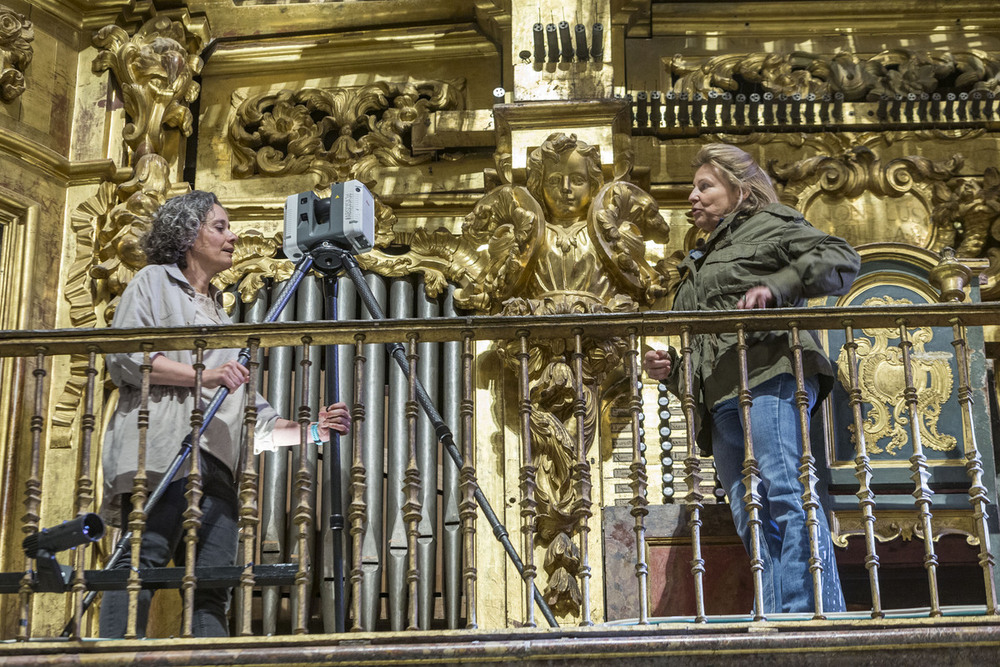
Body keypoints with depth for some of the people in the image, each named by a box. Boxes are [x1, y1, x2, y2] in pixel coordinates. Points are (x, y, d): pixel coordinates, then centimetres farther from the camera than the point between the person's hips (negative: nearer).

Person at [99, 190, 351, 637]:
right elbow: (123, 357, -3)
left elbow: (248, 408, 28)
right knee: (143, 562, -19)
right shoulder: (155, 282, 15)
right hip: (162, 451, -6)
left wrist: (309, 428, 14)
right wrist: (205, 375, -13)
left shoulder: (220, 314, 33)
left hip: (216, 464, 7)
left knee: (211, 587, -6)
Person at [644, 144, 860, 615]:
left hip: (769, 378, -8)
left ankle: (815, 616, -21)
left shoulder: (770, 224, 12)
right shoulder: (698, 265, 34)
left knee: (787, 495, -18)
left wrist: (776, 287, -15)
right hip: (722, 400, 8)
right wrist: (669, 368, 13)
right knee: (751, 518, -2)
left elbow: (841, 259, -3)